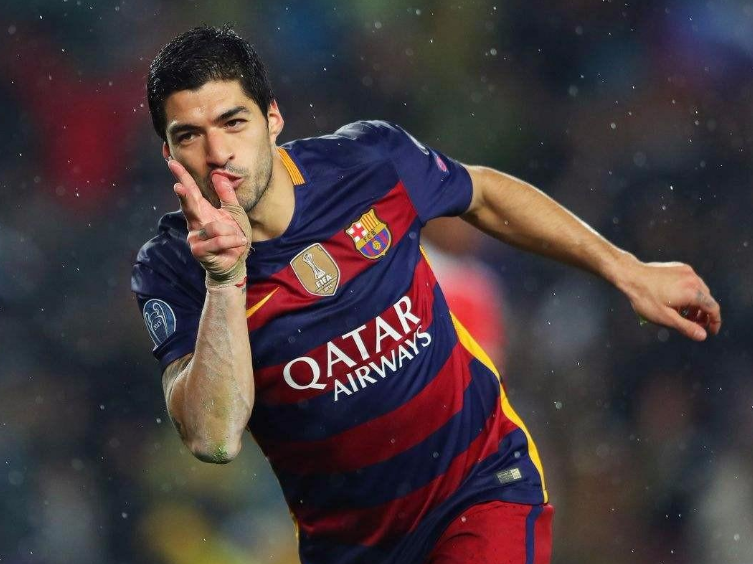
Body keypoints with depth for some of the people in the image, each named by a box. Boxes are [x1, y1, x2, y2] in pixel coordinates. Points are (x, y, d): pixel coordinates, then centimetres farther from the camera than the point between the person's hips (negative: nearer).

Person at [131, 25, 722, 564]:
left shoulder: (368, 160, -11)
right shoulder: (170, 270, -16)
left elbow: (483, 194, 10)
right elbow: (214, 439, -28)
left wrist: (629, 273, 14)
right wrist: (225, 281, -36)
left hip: (486, 482, 0)